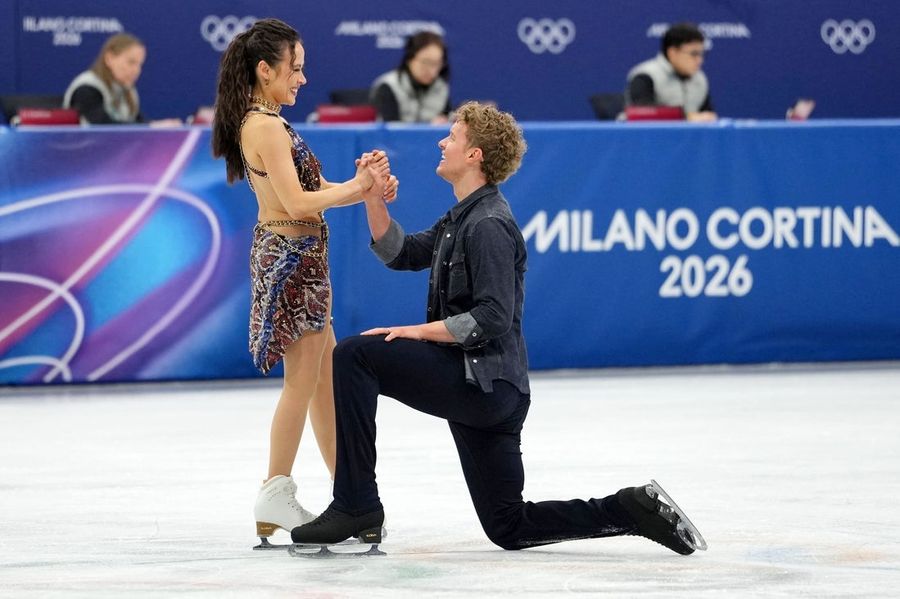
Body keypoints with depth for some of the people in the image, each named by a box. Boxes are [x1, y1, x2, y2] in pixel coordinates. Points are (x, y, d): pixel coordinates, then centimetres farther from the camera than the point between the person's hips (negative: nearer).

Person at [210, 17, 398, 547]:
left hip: (295, 256, 10)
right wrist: (359, 187, -15)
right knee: (302, 382, -3)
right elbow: (297, 202, -22)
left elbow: (314, 189, 11)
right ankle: (277, 496, 3)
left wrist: (369, 185, -4)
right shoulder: (267, 126, -17)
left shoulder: (260, 122, 13)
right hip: (292, 254, -10)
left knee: (327, 374, 15)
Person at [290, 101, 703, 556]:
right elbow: (400, 253, 21)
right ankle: (634, 510, 9)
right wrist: (372, 196, 8)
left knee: (354, 355, -14)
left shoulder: (488, 225, -14)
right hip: (474, 386, 10)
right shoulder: (461, 219, 17)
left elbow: (493, 317, -22)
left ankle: (356, 505, -15)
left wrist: (418, 332, -19)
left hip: (483, 383, -10)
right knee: (509, 529, 12)